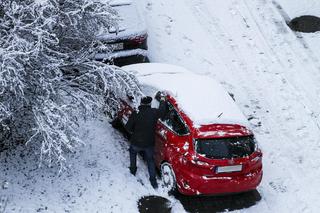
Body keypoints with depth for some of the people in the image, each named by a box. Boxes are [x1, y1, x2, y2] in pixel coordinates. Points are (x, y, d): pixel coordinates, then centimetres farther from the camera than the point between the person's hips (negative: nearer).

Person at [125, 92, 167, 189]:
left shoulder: (135, 113, -17)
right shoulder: (154, 112, -14)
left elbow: (128, 127, -11)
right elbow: (162, 111, 8)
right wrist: (162, 99, 23)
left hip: (136, 143, -1)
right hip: (149, 144, 1)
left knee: (132, 152, 32)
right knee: (150, 160, 21)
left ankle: (133, 170, 41)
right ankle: (153, 181, 20)